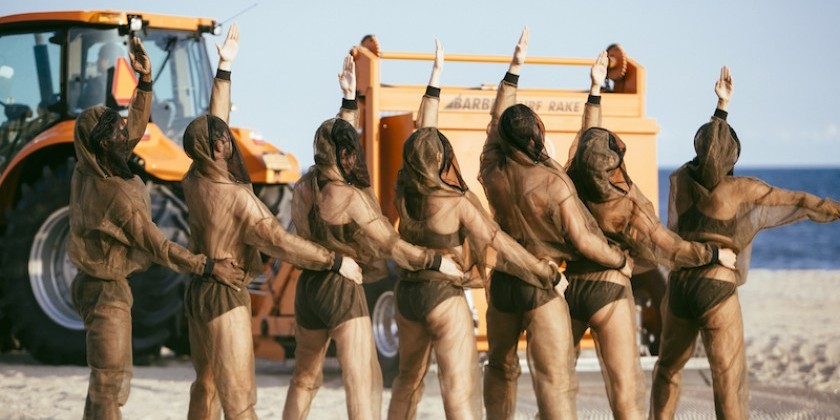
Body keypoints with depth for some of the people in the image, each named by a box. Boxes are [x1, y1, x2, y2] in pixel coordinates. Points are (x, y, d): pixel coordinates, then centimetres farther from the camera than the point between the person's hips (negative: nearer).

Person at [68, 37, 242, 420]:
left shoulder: (88, 170, -3)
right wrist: (209, 268, -15)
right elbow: (157, 246, -22)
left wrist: (145, 82, -3)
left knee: (108, 381, 18)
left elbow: (136, 128, 8)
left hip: (94, 283, 10)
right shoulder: (113, 195, -27)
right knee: (109, 387, -4)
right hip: (107, 291, -10)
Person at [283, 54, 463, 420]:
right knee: (362, 385, -10)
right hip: (343, 292, -7)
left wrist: (349, 100, 23)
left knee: (304, 379, 21)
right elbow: (391, 245, -13)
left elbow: (336, 144, 19)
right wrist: (437, 262, -3)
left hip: (309, 286, 7)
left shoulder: (304, 186, 2)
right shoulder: (351, 198, -16)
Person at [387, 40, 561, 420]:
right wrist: (546, 272, -3)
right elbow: (499, 243, -12)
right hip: (445, 297, -6)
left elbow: (422, 131, 9)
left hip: (408, 293, 6)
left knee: (409, 379, 22)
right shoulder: (458, 203, -15)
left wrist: (436, 75, 16)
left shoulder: (406, 192, -1)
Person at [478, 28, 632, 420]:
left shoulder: (494, 171, -5)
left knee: (500, 368, 22)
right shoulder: (552, 185, -21)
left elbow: (496, 121, 11)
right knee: (555, 380, -10)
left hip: (503, 281, 5)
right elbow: (582, 241, -16)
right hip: (543, 285, -5)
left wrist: (514, 69, 16)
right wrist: (621, 261, 1)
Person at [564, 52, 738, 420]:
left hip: (568, 288, 5)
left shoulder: (573, 188, -7)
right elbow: (669, 248, -12)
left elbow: (587, 135, 11)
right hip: (609, 291, -5)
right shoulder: (624, 208, -20)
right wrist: (716, 254, 1)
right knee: (624, 388, -3)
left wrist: (595, 90, 21)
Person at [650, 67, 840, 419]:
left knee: (668, 368, 24)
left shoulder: (681, 180, 4)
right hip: (718, 291, -4)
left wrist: (722, 108, 32)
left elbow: (709, 142, 24)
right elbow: (800, 203, -2)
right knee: (730, 383, -6)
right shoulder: (743, 191, -8)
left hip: (679, 288, 4)